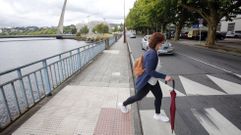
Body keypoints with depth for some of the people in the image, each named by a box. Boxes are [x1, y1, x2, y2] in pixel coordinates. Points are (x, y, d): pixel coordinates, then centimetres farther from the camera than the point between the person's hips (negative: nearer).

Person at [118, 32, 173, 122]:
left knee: (159, 96, 17)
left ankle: (157, 115, 38)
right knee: (138, 97, 13)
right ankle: (123, 104, 37)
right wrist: (164, 77, -29)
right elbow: (149, 71, -30)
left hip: (152, 80, 9)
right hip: (146, 82, -9)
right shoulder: (152, 54, -29)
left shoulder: (151, 51, 1)